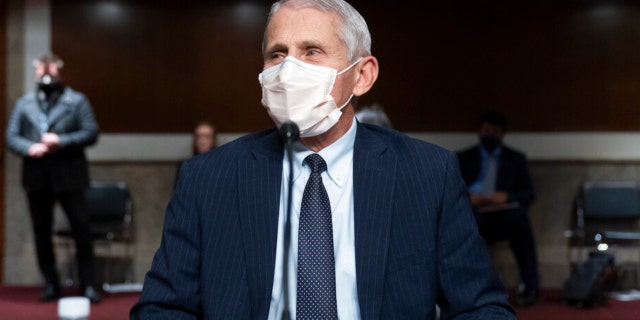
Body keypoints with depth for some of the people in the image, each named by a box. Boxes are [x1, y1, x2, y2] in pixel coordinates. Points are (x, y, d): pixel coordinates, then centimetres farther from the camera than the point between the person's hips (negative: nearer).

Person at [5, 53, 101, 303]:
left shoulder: (77, 100, 7)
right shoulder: (24, 103, 13)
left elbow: (91, 133, -2)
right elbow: (11, 137, 7)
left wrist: (62, 141, -15)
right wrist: (30, 148, -13)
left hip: (68, 174, -3)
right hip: (36, 176, 3)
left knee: (81, 229, -5)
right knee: (42, 232, 7)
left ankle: (87, 284, 2)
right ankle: (50, 284, 18)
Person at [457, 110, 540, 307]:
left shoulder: (516, 158, 21)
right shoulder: (464, 158, 19)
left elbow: (528, 194, 10)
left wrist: (506, 196, -12)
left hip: (504, 215, 0)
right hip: (474, 215, 0)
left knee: (518, 215, -37)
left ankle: (530, 286, -34)